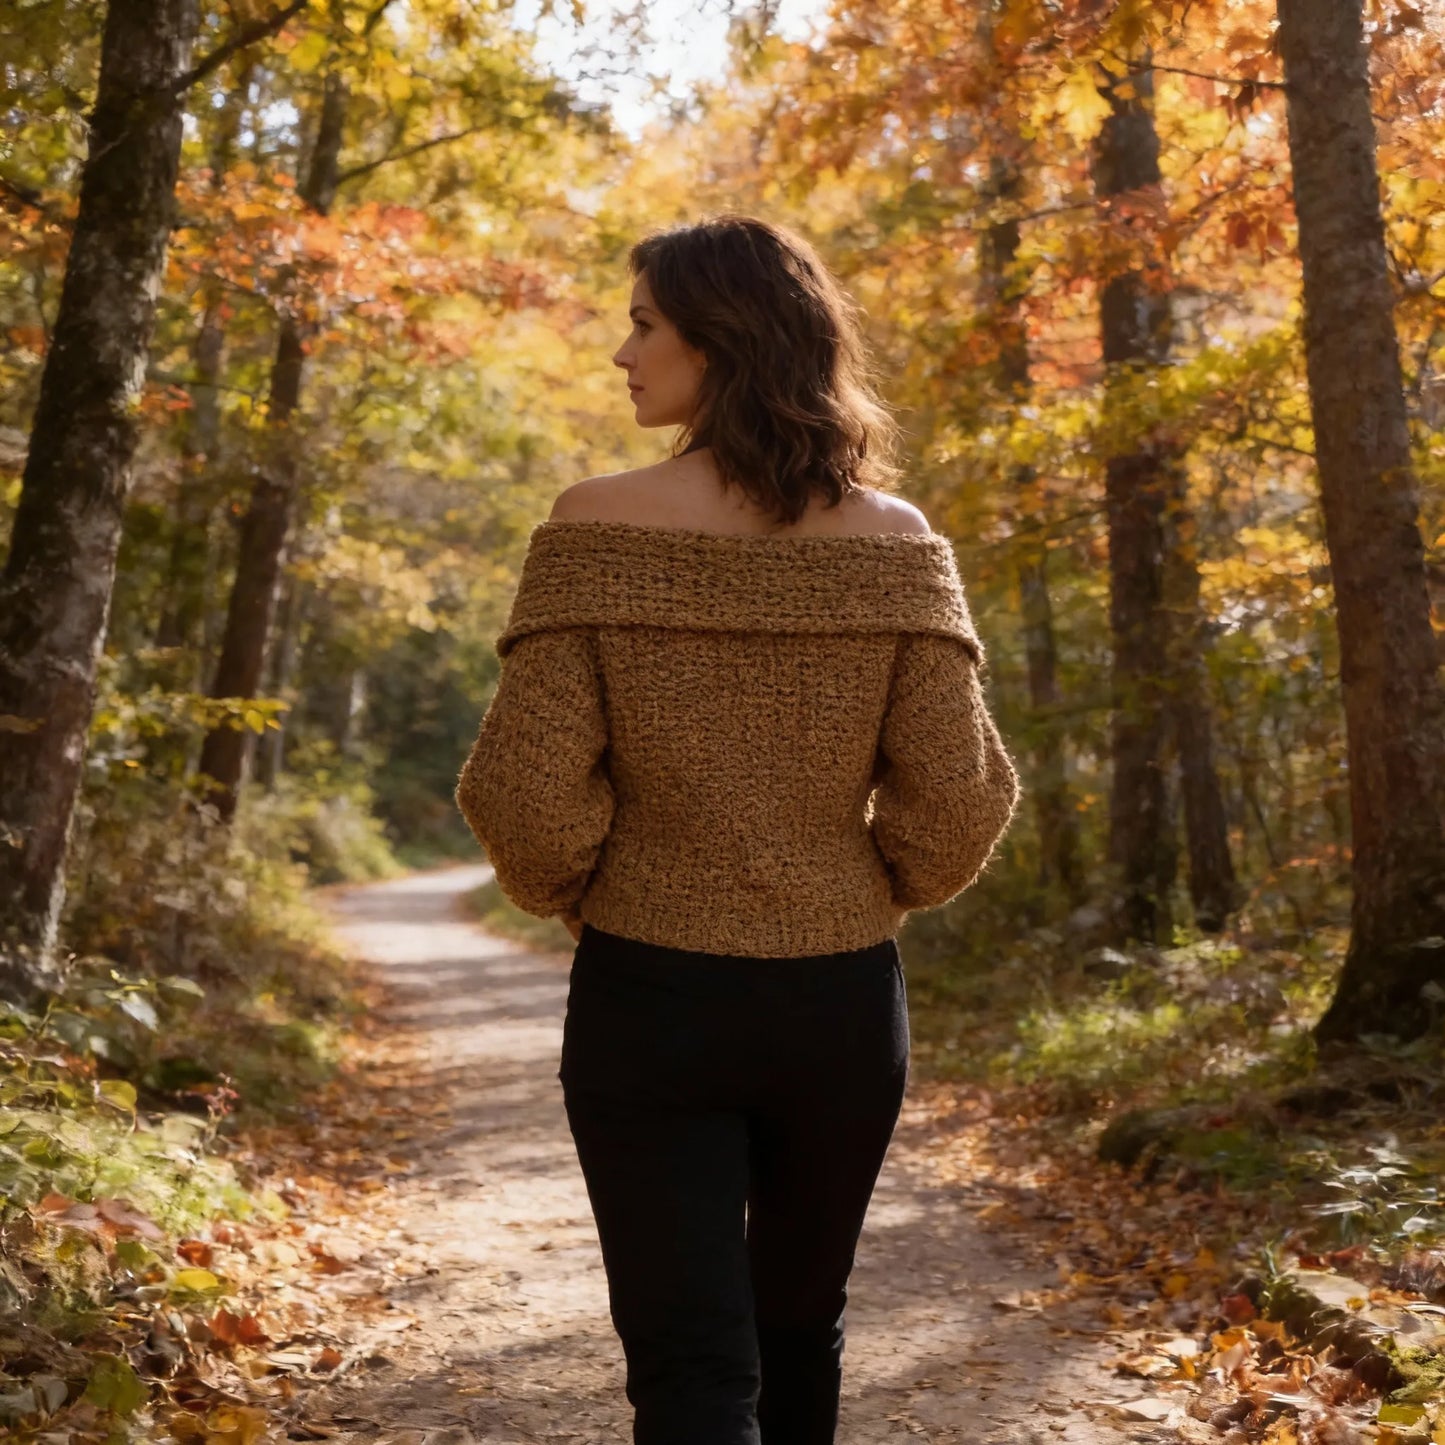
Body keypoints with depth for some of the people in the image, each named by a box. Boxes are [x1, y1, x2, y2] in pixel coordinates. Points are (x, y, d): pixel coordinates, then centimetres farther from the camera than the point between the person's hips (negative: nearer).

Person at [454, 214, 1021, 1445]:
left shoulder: (599, 524, -11)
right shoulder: (899, 542, -4)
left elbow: (527, 789, -14)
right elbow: (958, 798, -7)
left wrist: (576, 899, 7)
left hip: (649, 997, -3)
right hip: (843, 998, 3)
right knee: (800, 1329, 25)